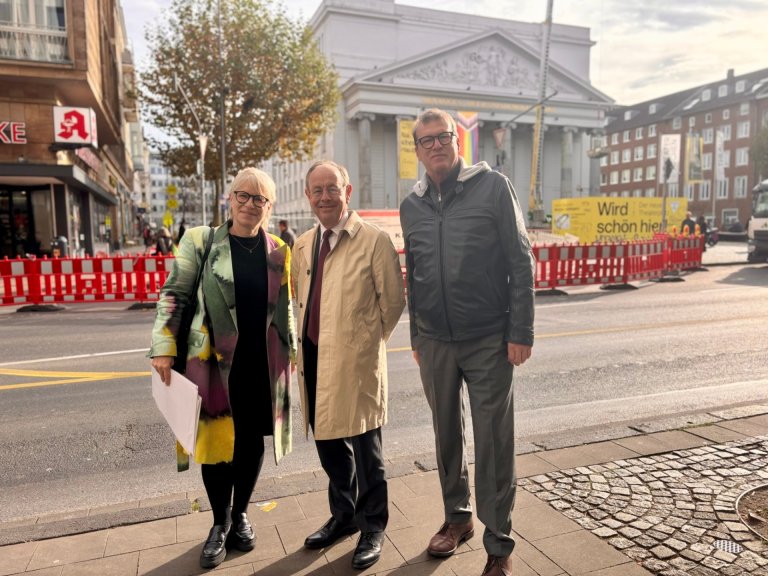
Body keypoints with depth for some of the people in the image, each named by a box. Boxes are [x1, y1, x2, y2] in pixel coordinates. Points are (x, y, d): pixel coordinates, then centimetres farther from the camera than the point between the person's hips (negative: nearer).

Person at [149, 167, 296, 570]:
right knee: (216, 440, 7)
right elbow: (174, 295, -1)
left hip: (263, 363, 2)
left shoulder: (278, 251, 5)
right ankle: (220, 523, 30)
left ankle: (240, 515, 34)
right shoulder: (200, 241, -2)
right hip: (214, 360, -2)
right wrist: (163, 347, -7)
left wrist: (295, 351, 11)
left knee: (252, 440, 12)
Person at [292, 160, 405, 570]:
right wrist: (303, 343, 13)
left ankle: (373, 527, 28)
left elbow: (393, 302, -6)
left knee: (364, 449, 7)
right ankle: (343, 515, 40)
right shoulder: (302, 245, 10)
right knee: (328, 444, 18)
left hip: (355, 360, -6)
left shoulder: (374, 240, -9)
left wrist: (365, 340, -1)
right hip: (313, 359, 6)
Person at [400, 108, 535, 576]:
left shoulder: (493, 187, -4)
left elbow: (521, 262, -6)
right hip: (435, 343, 4)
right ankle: (458, 517, 35)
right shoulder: (411, 206, 9)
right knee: (447, 434, 15)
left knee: (494, 442, 3)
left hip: (488, 340, -4)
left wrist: (521, 331, -11)